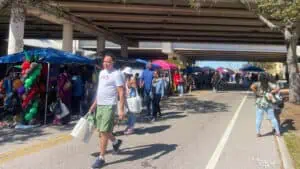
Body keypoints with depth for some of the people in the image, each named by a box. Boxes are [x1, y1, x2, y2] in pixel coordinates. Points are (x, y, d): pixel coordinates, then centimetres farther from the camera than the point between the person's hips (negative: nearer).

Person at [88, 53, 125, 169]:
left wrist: (121, 109, -21)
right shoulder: (101, 73, 12)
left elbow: (121, 93, -15)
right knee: (100, 130, 16)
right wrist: (94, 104, 19)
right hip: (99, 105, 8)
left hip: (109, 106, -8)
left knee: (103, 131, -6)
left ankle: (101, 158, 7)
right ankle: (116, 142, 41)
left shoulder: (116, 74, -11)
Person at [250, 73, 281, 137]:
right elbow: (277, 89, -7)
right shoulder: (270, 84, 3)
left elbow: (252, 87, -24)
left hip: (260, 104, -2)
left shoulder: (258, 84, -4)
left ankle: (258, 133, 4)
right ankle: (278, 132, 16)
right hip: (269, 104, 2)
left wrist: (257, 94, -13)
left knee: (259, 119, 5)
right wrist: (271, 92, 0)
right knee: (272, 118, 13)